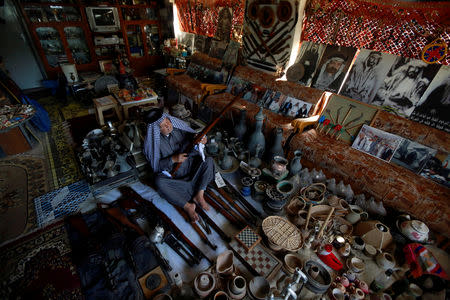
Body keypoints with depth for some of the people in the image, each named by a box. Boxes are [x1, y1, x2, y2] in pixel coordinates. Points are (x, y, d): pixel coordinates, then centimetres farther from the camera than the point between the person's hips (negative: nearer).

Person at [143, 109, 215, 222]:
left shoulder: (179, 128, -3)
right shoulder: (154, 141, -10)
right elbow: (157, 165, -12)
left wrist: (201, 140, -17)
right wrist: (173, 159, -27)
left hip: (190, 165, 4)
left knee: (209, 160, -19)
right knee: (159, 182, -34)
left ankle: (199, 196, -18)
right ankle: (187, 206, -21)